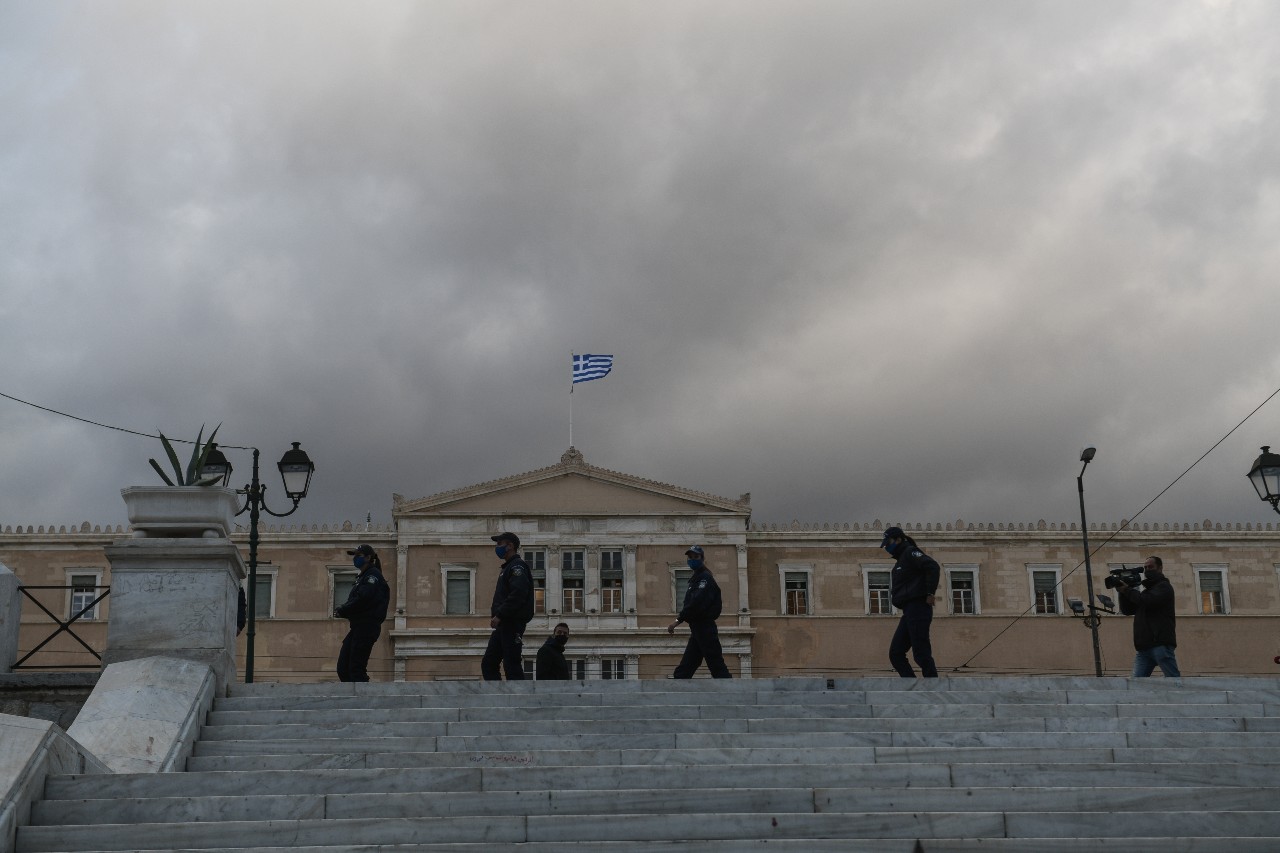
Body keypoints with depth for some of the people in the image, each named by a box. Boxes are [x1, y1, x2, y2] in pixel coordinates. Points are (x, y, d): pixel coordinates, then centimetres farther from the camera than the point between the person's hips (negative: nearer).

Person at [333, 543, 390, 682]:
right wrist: (342, 609, 0)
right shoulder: (362, 577, 23)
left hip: (367, 627, -10)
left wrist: (342, 611, -9)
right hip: (358, 627, 10)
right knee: (343, 667, 6)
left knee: (356, 669, -11)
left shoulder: (373, 574, -7)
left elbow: (363, 599, -19)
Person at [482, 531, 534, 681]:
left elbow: (518, 595, -22)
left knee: (512, 665, -10)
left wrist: (499, 615, -22)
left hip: (512, 624, -10)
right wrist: (496, 615, 13)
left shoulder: (517, 566, -9)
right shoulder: (507, 567, 23)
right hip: (503, 624, 10)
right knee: (488, 663, 9)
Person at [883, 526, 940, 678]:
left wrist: (930, 593, -21)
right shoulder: (901, 560, 24)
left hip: (918, 609, -11)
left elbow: (933, 567, -21)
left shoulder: (910, 553, -6)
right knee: (896, 654, 6)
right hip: (909, 612, 11)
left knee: (921, 654, -12)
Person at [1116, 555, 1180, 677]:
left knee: (1173, 680, -10)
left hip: (1161, 643, -8)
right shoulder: (1146, 590, 27)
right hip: (1144, 646, 8)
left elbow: (1148, 601, -15)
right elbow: (1127, 610, 22)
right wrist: (1123, 592, 6)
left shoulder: (1164, 586, 4)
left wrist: (1127, 590, -3)